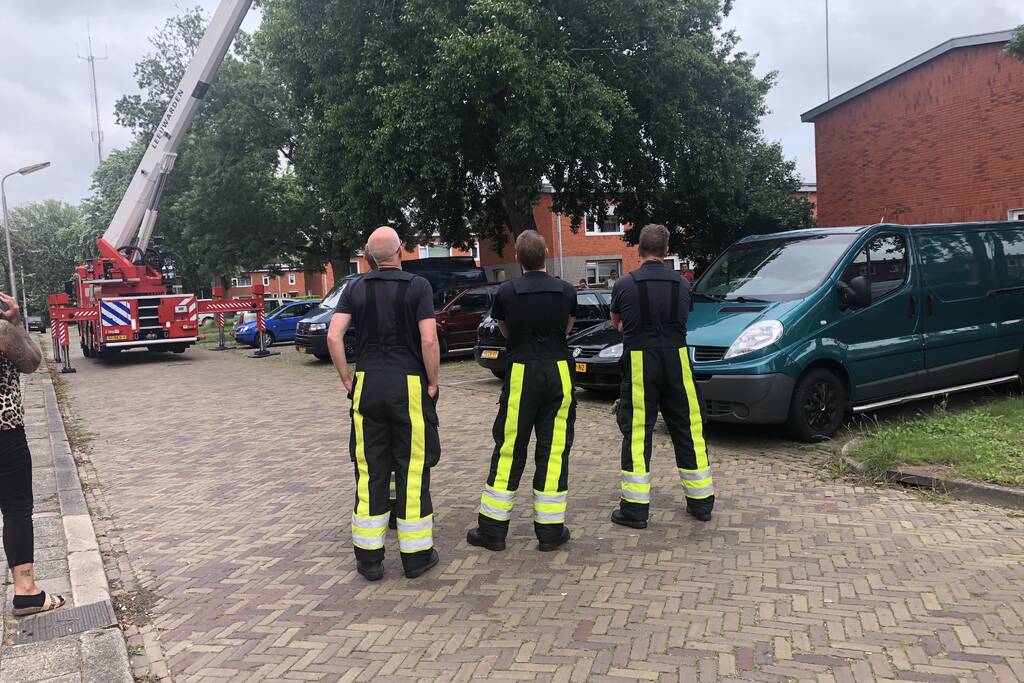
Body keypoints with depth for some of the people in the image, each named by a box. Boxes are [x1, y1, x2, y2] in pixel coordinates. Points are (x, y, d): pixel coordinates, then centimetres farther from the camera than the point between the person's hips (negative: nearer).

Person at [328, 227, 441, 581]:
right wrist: (432, 382, -4)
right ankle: (416, 556, 13)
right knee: (412, 469, 5)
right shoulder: (418, 286, -5)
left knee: (370, 471, 9)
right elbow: (429, 340, -14)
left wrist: (347, 379, 4)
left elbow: (333, 335, -4)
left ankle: (369, 558, 15)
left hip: (367, 386, 3)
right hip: (409, 386, -3)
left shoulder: (356, 289, 5)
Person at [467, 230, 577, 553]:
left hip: (521, 372, -1)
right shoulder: (567, 291, 0)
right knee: (554, 450, 6)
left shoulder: (506, 292, -5)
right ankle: (551, 531, 11)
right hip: (559, 371, 1)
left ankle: (492, 529, 13)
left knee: (509, 450, 6)